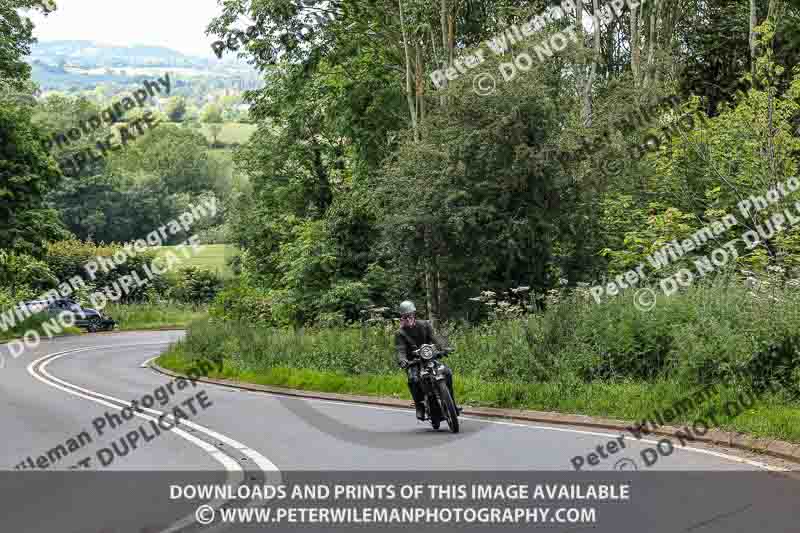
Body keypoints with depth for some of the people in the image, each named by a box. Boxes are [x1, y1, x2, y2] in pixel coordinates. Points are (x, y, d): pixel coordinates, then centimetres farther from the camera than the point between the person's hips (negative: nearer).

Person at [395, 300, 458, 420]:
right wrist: (402, 361, -36)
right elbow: (401, 350, -12)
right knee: (413, 379, -33)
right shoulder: (400, 333, 1)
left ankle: (452, 401, -3)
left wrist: (443, 348, -29)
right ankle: (420, 406, -17)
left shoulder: (425, 325, 6)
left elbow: (434, 337, -8)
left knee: (447, 373, -19)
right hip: (413, 362, -2)